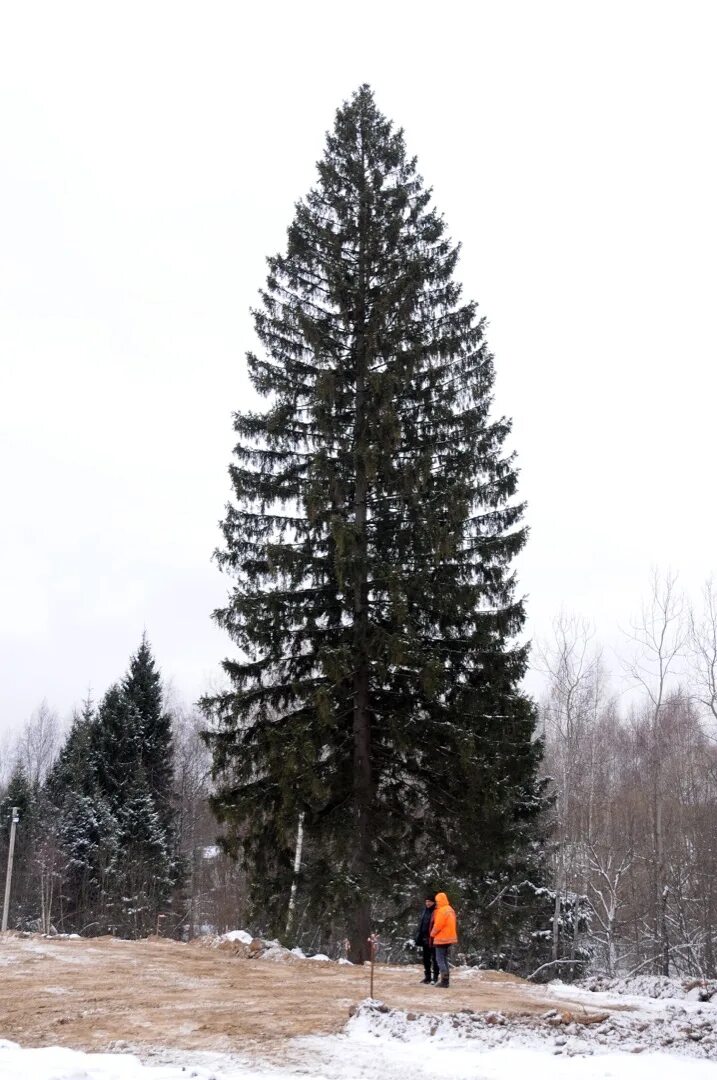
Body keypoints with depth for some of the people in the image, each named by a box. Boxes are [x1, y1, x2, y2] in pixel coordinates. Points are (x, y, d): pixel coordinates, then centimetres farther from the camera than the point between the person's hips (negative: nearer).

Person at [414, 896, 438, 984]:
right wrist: (418, 937, 12)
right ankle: (427, 976, 21)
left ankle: (435, 977, 7)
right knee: (426, 959, 12)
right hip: (425, 939, 7)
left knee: (434, 959, 0)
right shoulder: (424, 911, 12)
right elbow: (421, 924, 16)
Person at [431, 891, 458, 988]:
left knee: (440, 959, -4)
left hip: (441, 939, -9)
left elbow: (437, 925, -19)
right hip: (449, 938, 9)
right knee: (444, 959, 15)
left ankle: (444, 980, -10)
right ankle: (446, 980, 14)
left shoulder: (441, 911, -18)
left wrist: (432, 934, -2)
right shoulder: (450, 910, 12)